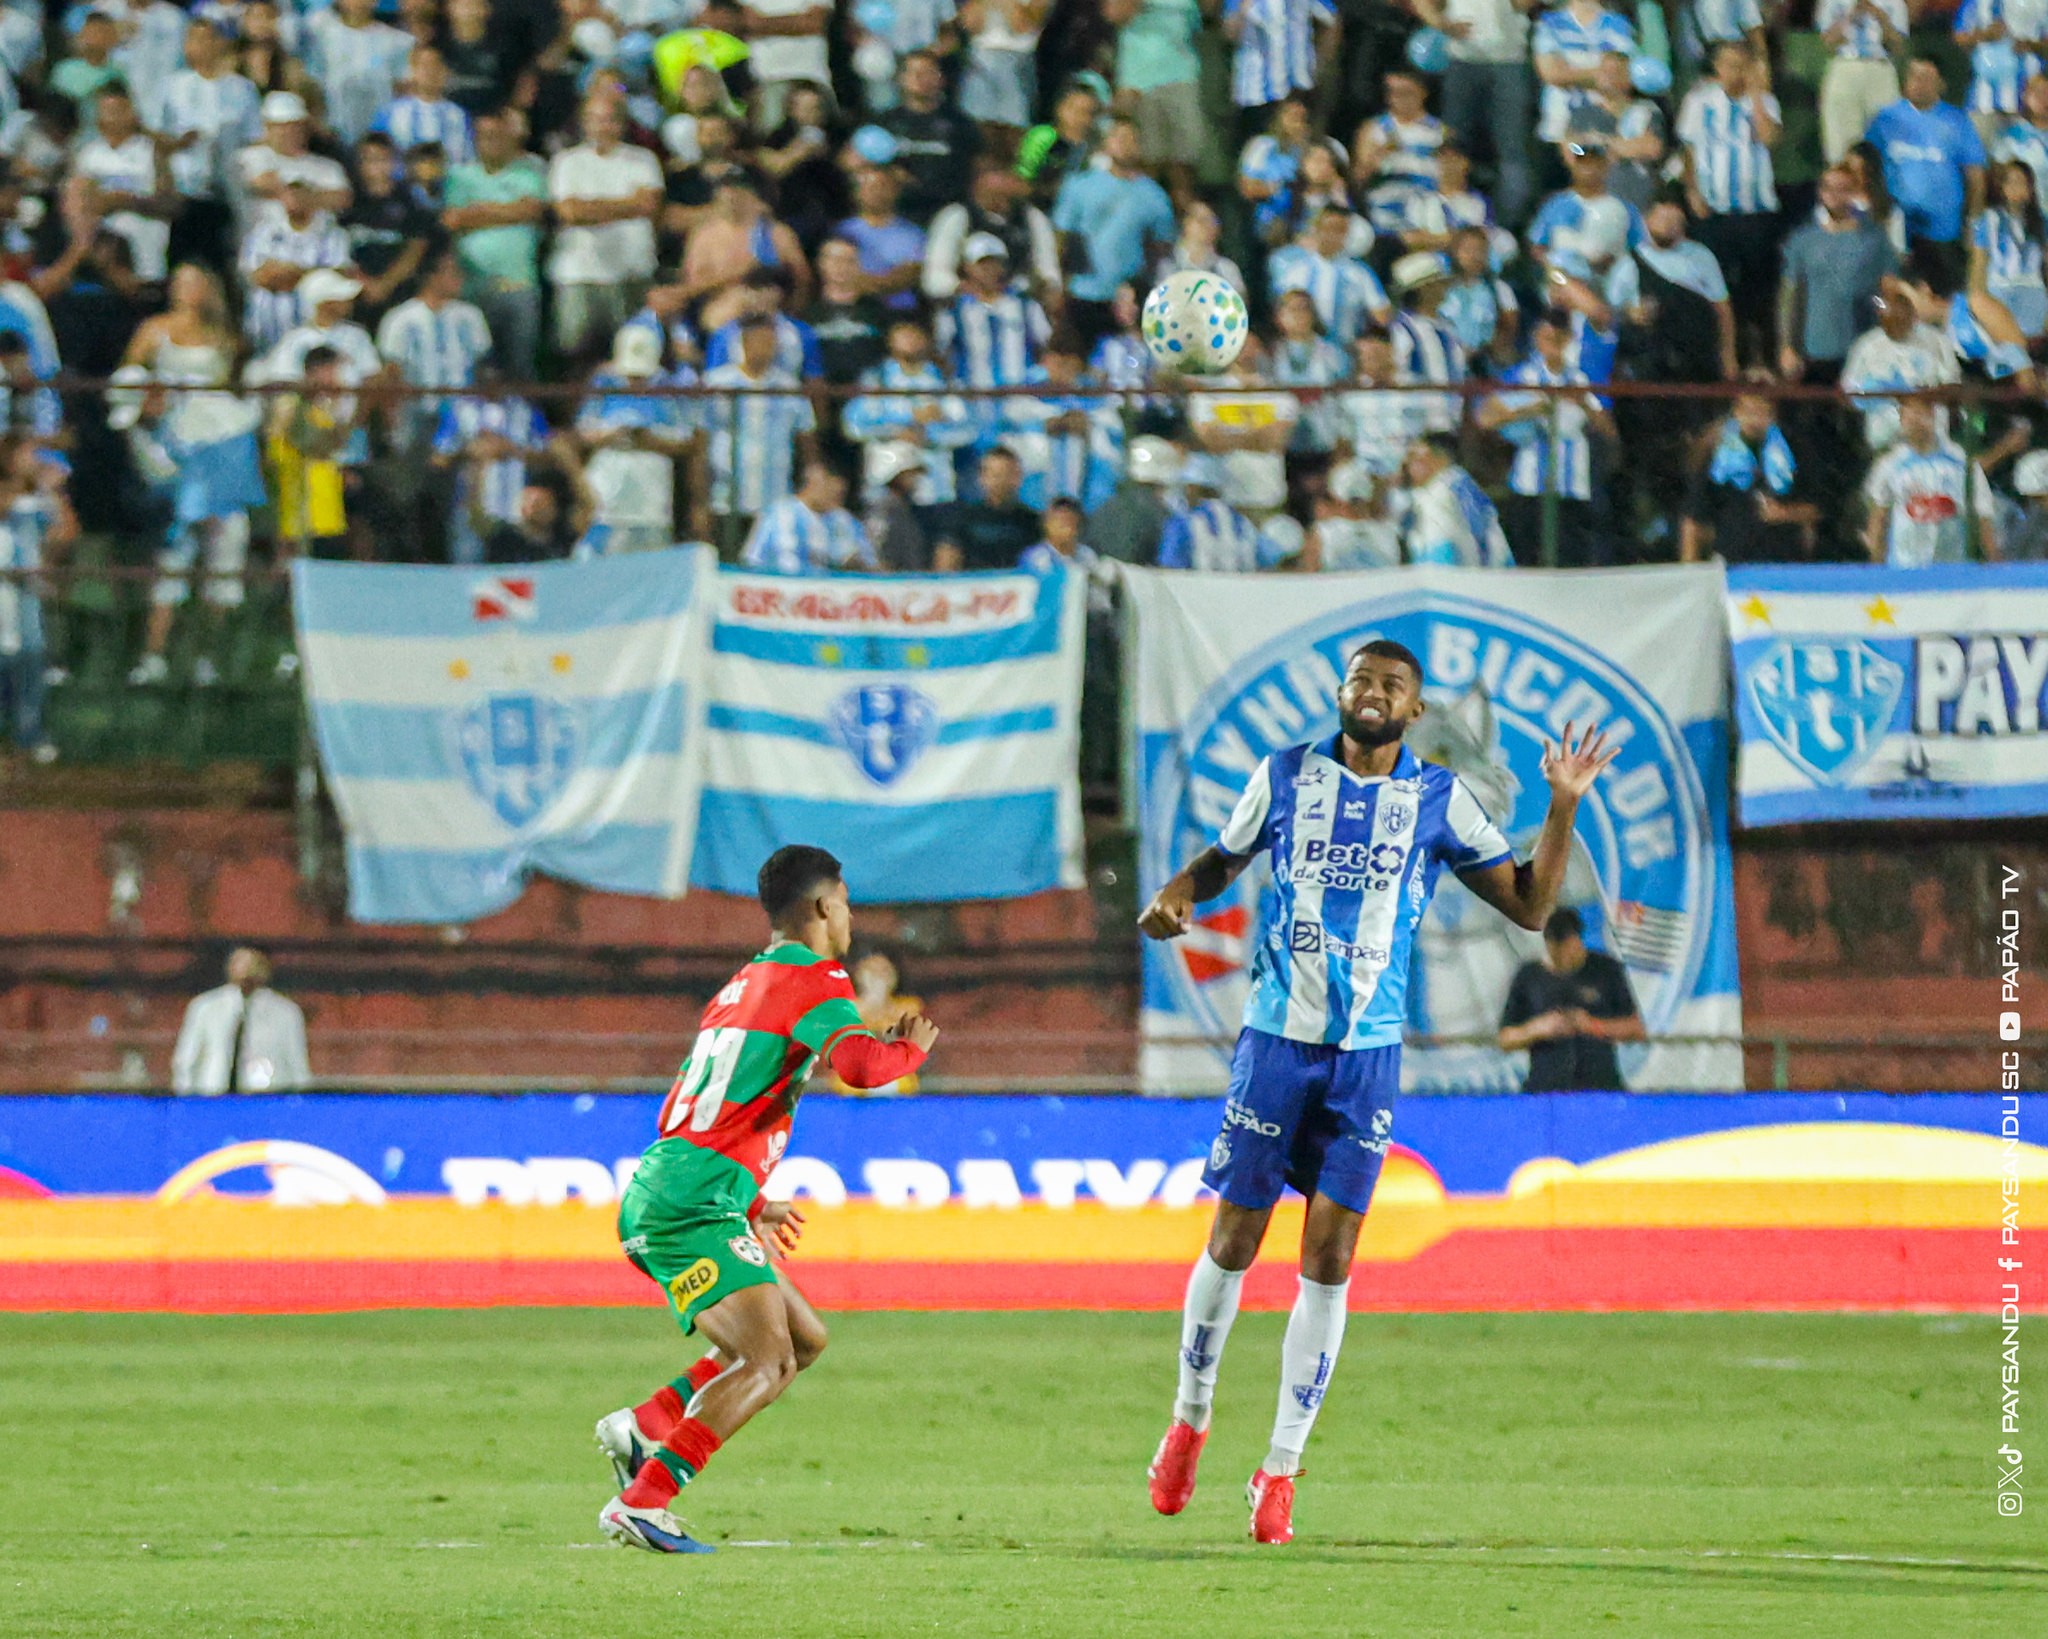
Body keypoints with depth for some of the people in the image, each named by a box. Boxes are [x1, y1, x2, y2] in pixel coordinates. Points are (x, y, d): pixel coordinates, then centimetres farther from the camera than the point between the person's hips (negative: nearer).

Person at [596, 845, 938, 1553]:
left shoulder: (742, 985, 25)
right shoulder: (815, 981, -4)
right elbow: (858, 1065, -24)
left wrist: (751, 1207, 36)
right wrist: (910, 1049, -2)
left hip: (654, 1198, 9)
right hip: (693, 1204, -9)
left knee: (804, 1338, 15)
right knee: (767, 1361, -18)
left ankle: (644, 1427, 6)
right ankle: (641, 1503, -28)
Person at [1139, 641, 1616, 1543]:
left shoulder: (1439, 799, 3)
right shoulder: (1286, 776, 3)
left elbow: (1529, 904, 4)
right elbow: (1223, 857, 17)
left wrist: (1564, 803, -7)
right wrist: (1177, 894, -4)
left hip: (1368, 1054, 0)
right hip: (1276, 1038, 0)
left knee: (1329, 1257, -4)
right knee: (1233, 1241, 2)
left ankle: (1281, 1469, 3)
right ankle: (1189, 1419, 25)